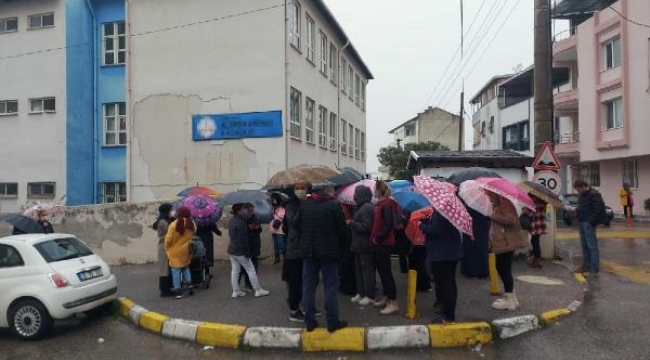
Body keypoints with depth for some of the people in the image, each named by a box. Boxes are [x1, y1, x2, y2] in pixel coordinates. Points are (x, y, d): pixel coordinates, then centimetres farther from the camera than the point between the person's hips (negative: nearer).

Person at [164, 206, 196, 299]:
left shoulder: (174, 224, -17)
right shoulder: (192, 224, -5)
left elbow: (168, 239, -14)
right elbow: (194, 236, 6)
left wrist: (167, 249, 1)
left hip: (175, 251, -4)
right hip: (186, 250, 4)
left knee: (176, 270, 4)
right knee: (186, 267, 25)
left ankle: (178, 290, 7)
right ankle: (188, 282, 20)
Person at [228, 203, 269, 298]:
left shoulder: (232, 221, 8)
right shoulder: (241, 223, -20)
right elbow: (243, 239, -20)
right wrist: (247, 252, -16)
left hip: (231, 250, 9)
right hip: (240, 251, -9)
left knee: (234, 270, 11)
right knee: (251, 270, 1)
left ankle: (235, 291, 15)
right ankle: (258, 290, 7)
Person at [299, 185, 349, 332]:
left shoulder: (304, 204, 7)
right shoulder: (334, 204, -7)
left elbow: (300, 226, 10)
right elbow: (342, 229, -7)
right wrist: (341, 247, 6)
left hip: (308, 250, 4)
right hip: (329, 251, -4)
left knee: (308, 286, 9)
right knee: (331, 287, 3)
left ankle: (309, 322, 14)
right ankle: (333, 322, 8)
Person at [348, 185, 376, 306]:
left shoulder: (367, 208, -18)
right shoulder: (362, 207, 13)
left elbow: (365, 227, -24)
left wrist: (352, 223, -16)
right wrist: (352, 223, 6)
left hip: (365, 246, -10)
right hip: (360, 245, 10)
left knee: (367, 270, -2)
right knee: (359, 269, 16)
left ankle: (369, 296, 7)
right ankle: (361, 293, 26)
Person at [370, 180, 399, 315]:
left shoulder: (386, 205, -17)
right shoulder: (382, 203, 11)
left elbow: (389, 224, -23)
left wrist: (378, 238, -16)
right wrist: (375, 237, 7)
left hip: (384, 243, -10)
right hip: (382, 242, 10)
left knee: (386, 271, -6)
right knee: (382, 269, 15)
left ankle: (394, 303, -1)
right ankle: (386, 298, 26)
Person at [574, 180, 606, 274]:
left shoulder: (594, 195, -12)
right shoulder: (582, 195, 16)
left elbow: (598, 210, -17)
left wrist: (591, 221, -17)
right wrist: (577, 211, 10)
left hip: (588, 223, -9)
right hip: (582, 223, 9)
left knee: (592, 246, -6)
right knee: (584, 245, 13)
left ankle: (594, 269, -2)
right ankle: (586, 265, 21)